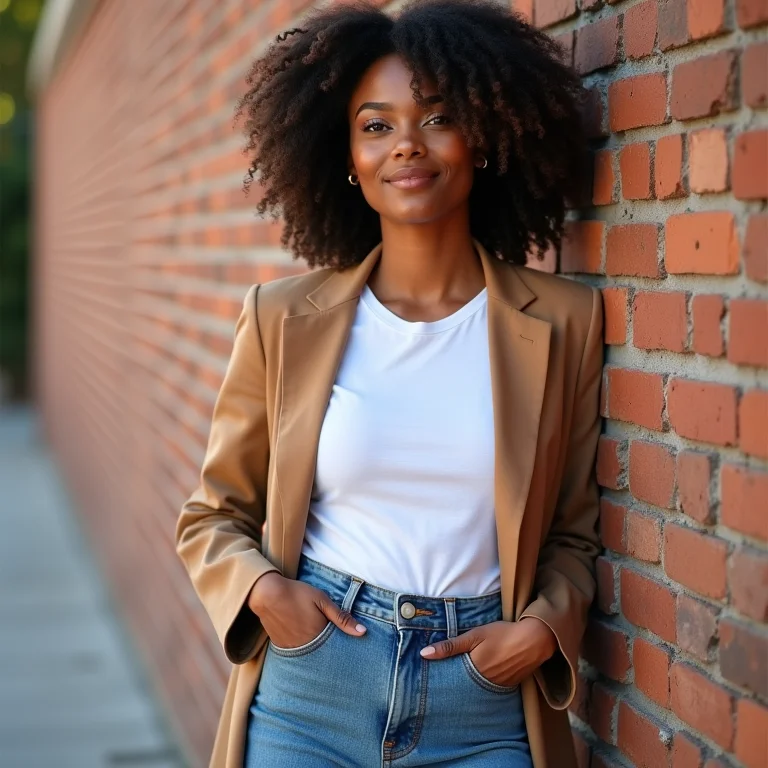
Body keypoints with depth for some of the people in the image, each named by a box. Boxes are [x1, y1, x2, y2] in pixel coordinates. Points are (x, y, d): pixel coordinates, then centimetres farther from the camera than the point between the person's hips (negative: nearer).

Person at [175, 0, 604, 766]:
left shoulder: (562, 323, -1)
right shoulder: (283, 320, -1)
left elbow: (572, 533, 9)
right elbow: (212, 516, 9)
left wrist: (544, 628, -9)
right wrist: (262, 589, -9)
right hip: (308, 685, 0)